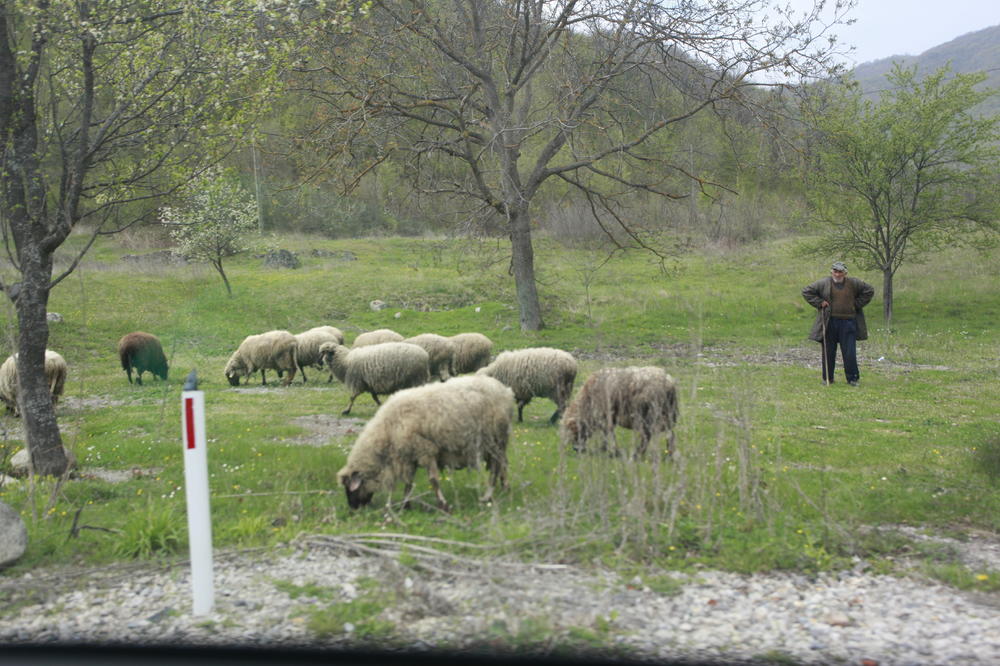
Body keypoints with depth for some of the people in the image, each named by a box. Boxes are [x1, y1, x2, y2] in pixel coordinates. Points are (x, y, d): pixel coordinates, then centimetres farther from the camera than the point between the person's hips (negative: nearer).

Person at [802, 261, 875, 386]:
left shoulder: (854, 283, 5)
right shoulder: (824, 283, 2)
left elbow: (869, 290, 15)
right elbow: (806, 291, 6)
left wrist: (857, 304, 7)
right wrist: (819, 303, -2)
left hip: (848, 323, 0)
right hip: (830, 323, 0)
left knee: (850, 352, -3)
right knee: (829, 352, 5)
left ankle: (853, 378, 7)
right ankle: (827, 378, 15)